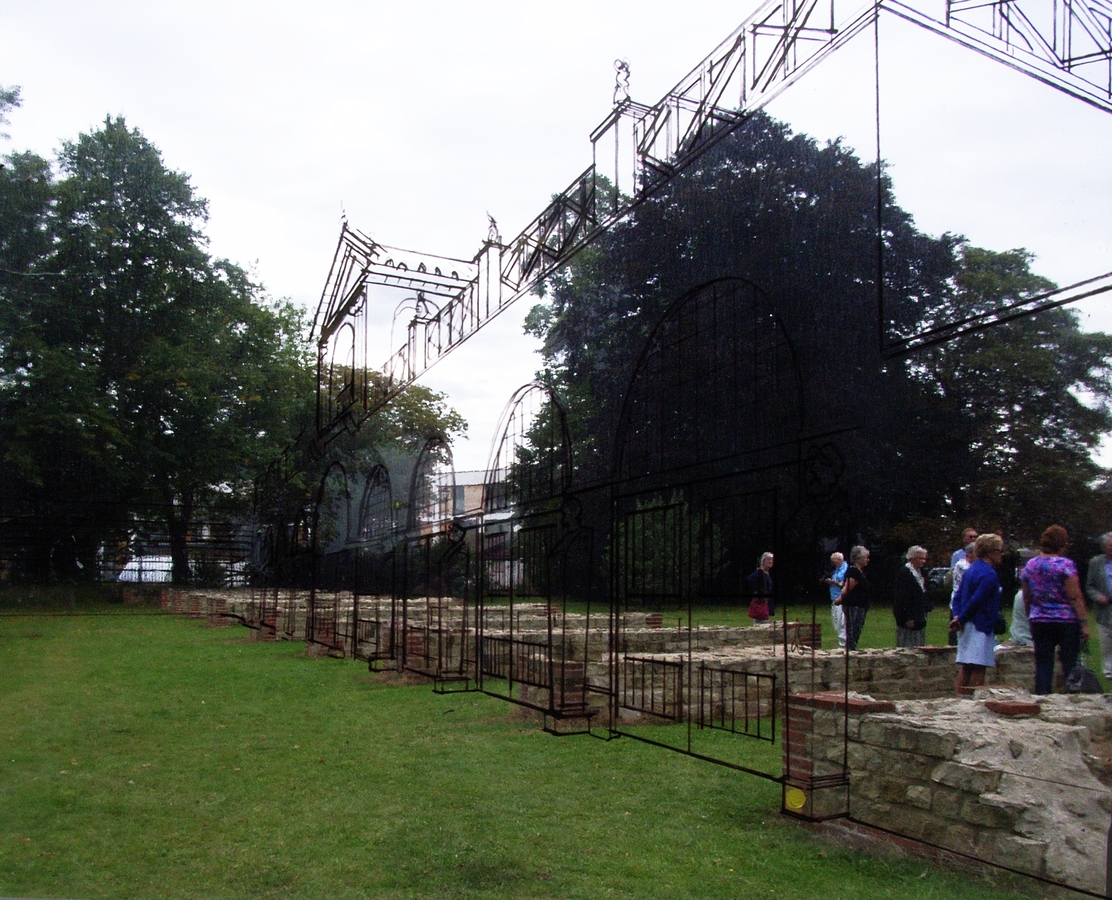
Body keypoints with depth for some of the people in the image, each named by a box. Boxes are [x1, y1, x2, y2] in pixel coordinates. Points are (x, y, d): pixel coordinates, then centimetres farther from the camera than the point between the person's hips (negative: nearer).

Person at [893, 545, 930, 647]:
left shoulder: (919, 572, 14)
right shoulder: (904, 573, -15)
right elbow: (902, 598, -19)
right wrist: (907, 618, -20)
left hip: (919, 618, 9)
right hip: (909, 619, -9)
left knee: (919, 648, 11)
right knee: (907, 648, -5)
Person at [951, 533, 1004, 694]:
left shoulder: (971, 569, 16)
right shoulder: (989, 574, -14)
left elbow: (958, 596, 14)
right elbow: (976, 601, -19)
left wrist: (957, 616, 2)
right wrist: (960, 620, -11)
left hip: (967, 626, 9)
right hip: (980, 626, -9)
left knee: (965, 666, 10)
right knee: (978, 667, -5)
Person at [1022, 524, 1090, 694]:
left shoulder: (1030, 565, 6)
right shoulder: (1065, 564, -9)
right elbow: (1075, 597, -12)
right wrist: (1084, 623, -9)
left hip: (1039, 622, 4)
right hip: (1066, 621, -4)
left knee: (1043, 664, 6)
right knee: (1071, 664, 3)